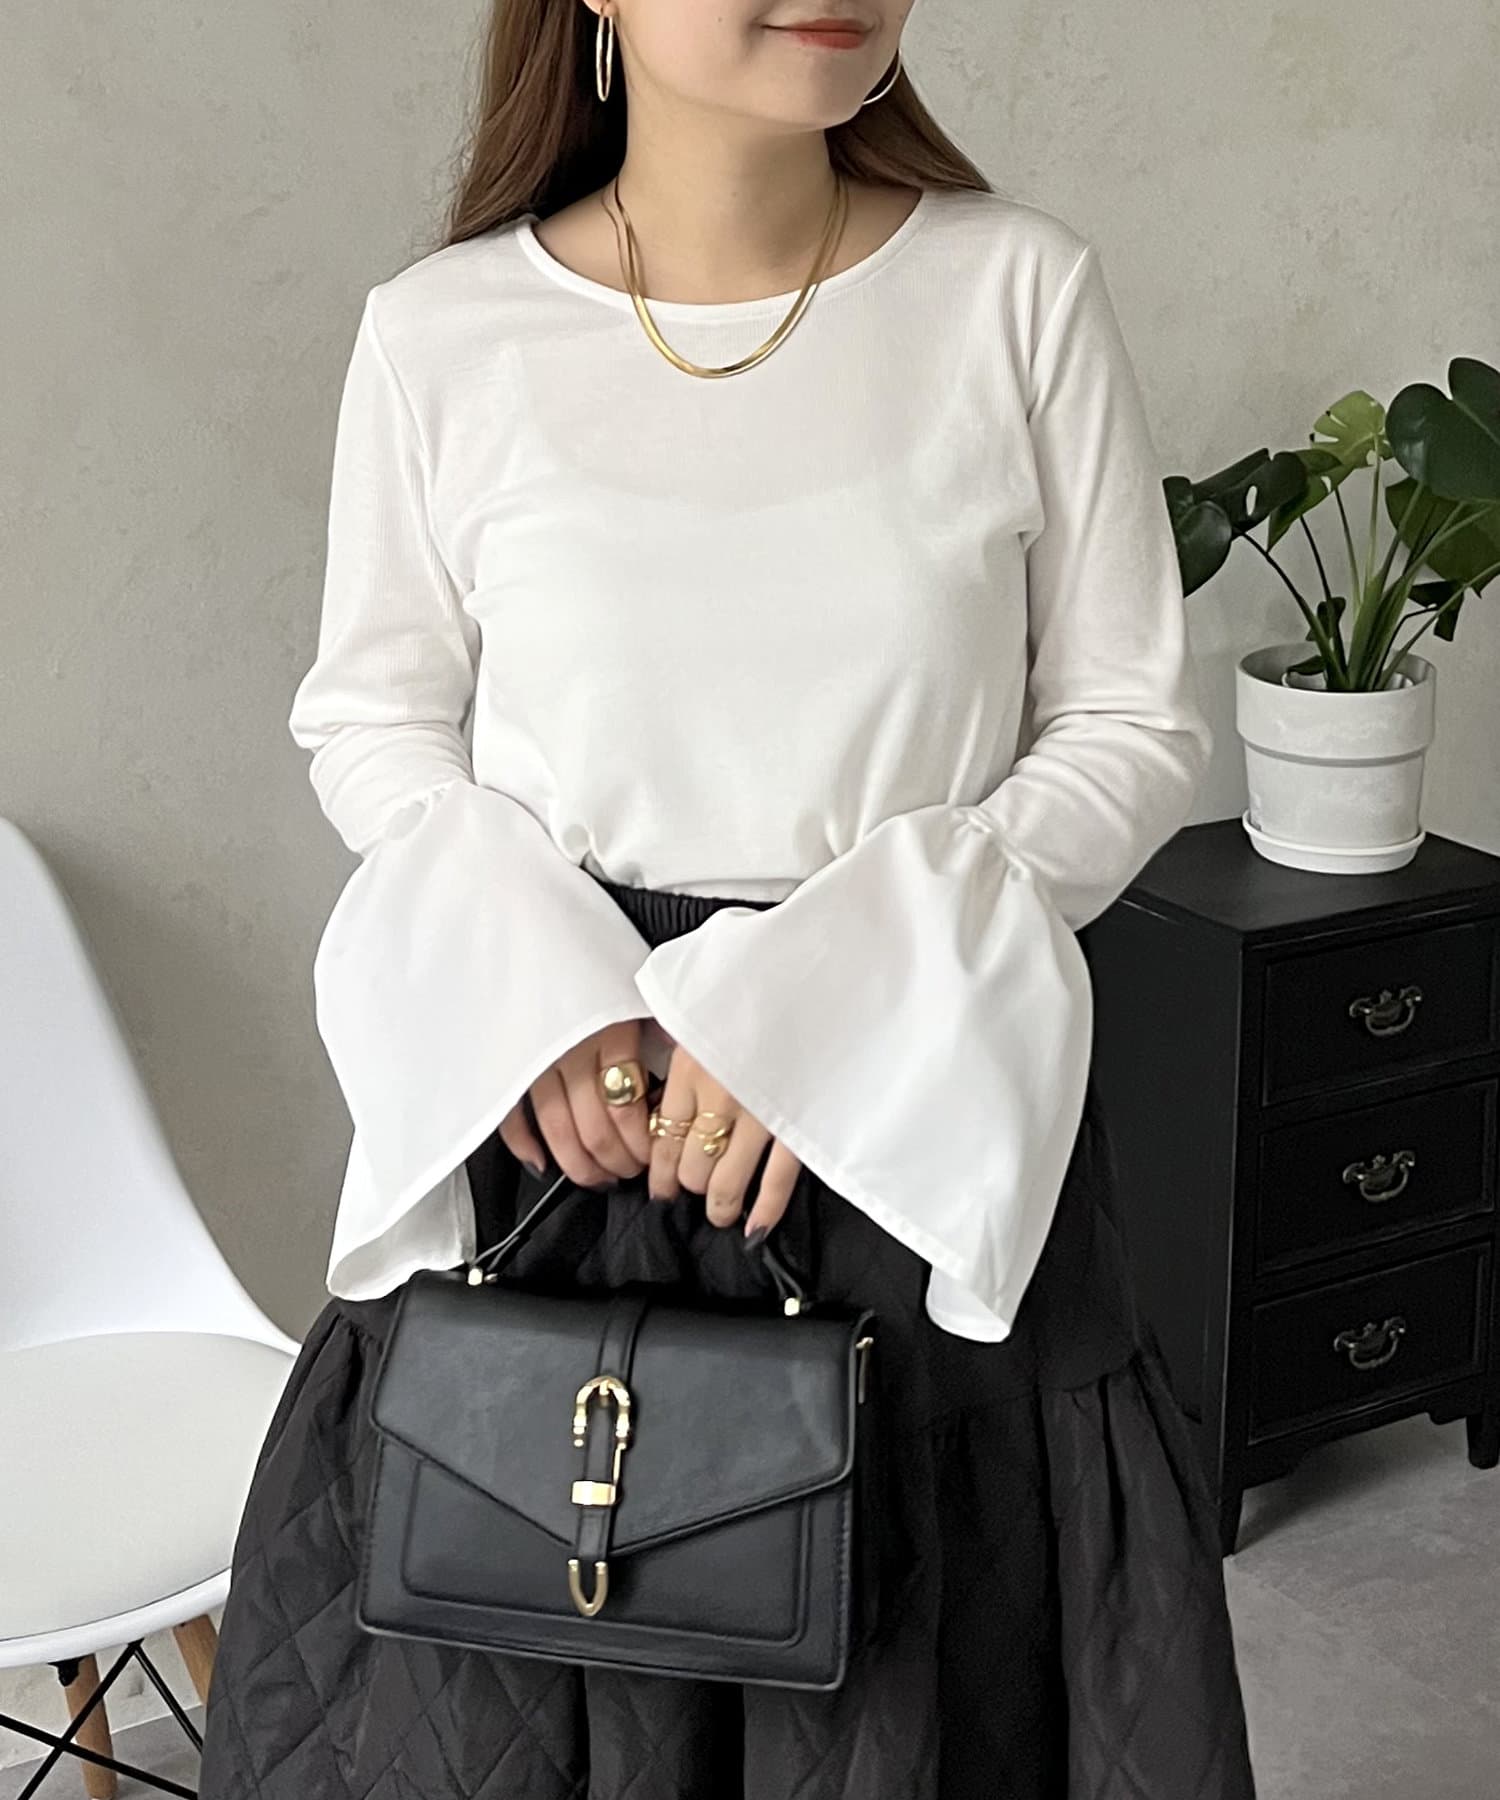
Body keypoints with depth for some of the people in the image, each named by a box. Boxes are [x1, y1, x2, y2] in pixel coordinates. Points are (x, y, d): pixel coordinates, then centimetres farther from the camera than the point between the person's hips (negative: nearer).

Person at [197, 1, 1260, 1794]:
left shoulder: (1021, 289, -6)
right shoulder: (440, 334, -6)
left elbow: (1132, 723, -2)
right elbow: (370, 720, 6)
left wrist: (832, 996, -14)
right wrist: (527, 975, -13)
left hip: (921, 1114, 0)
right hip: (544, 1107, 0)